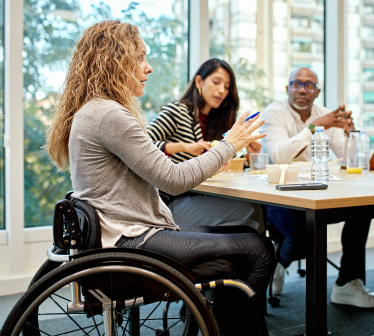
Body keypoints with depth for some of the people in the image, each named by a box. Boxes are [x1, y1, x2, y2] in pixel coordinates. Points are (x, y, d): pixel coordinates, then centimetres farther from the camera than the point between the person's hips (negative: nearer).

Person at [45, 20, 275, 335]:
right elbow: (174, 180, -18)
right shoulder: (109, 115, -18)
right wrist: (229, 145, -7)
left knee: (249, 236, 10)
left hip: (127, 232, 10)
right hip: (130, 241, -10)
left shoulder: (94, 111, 15)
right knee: (258, 250, -9)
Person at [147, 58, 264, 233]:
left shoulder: (214, 122, 17)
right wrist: (184, 147, -27)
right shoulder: (176, 111, -4)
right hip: (172, 203, -7)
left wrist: (248, 156, 2)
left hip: (196, 197, 7)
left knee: (256, 205, -17)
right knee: (250, 211, -22)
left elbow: (221, 166, 19)